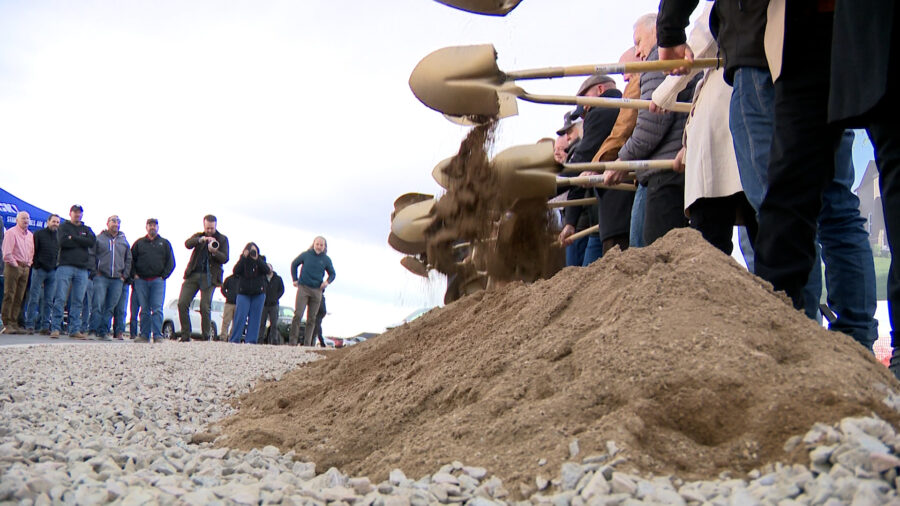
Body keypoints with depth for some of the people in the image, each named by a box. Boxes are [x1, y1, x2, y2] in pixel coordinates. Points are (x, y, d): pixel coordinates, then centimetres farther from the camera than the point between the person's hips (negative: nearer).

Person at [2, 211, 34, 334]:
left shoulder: (30, 235, 16)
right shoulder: (11, 232, -5)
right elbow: (7, 253, -11)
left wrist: (29, 264, 11)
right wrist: (15, 264, -9)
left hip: (25, 268, 6)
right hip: (13, 267, -6)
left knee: (19, 297, 6)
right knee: (9, 296, -7)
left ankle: (14, 323, 9)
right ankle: (7, 323, -6)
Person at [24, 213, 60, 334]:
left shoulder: (60, 237, 15)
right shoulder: (39, 234, 5)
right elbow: (33, 251, 0)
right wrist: (37, 265, -8)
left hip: (53, 271, 3)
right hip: (39, 270, -3)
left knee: (48, 301, 2)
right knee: (34, 298, -5)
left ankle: (45, 326, 5)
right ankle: (29, 325, -2)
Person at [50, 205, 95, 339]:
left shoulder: (87, 229, 20)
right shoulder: (63, 226, 11)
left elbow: (92, 241, -2)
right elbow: (63, 241, -9)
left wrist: (73, 238, -5)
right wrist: (81, 242, -4)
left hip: (82, 269, 3)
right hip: (65, 266, -3)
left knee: (78, 301, 2)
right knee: (60, 298, -8)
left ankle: (75, 329, 5)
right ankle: (55, 328, -6)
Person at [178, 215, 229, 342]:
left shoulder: (222, 239, 9)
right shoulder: (198, 236, 14)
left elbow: (225, 259, -1)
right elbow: (187, 244, -7)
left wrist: (215, 252, -21)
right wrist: (201, 239, -24)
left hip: (209, 277, -3)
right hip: (193, 274, 3)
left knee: (205, 307, -9)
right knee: (182, 303, -4)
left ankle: (206, 337, 2)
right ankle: (185, 336, 6)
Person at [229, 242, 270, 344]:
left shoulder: (261, 260, 4)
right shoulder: (242, 260, 1)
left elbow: (267, 270, -13)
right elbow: (235, 271, -15)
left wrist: (257, 259, -22)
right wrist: (244, 257, -21)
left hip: (258, 294, 2)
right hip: (243, 293, -1)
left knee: (255, 318, 0)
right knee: (240, 317, -10)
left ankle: (251, 340, 2)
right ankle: (234, 340, -7)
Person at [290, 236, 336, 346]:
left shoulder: (326, 259, 5)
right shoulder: (306, 255, 2)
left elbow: (332, 274, 16)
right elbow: (294, 264, 15)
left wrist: (327, 281, -4)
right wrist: (295, 279, 9)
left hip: (317, 291, 2)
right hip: (303, 288, -2)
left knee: (312, 318, 5)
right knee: (298, 315, -11)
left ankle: (307, 343, 10)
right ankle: (293, 340, -7)